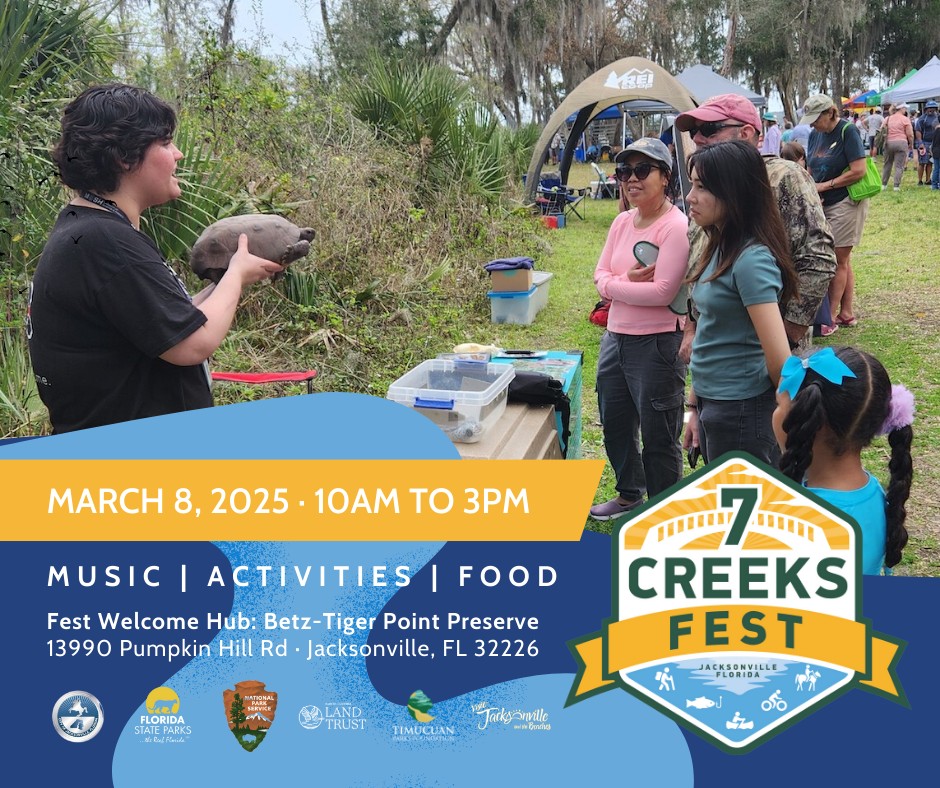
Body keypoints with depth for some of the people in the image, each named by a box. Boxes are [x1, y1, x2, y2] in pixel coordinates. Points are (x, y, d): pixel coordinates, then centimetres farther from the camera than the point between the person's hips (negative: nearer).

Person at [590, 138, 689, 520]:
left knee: (658, 435, 5)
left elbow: (663, 291, -23)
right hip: (615, 339, 9)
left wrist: (613, 285, -12)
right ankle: (629, 495, 44)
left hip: (657, 344, -8)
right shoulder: (622, 222, 7)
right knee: (615, 424, 23)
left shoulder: (676, 227, -16)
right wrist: (627, 281, -15)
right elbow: (601, 275, 6)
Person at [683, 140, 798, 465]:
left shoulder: (752, 259, -21)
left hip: (740, 413, -9)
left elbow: (779, 359, -22)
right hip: (712, 403, 9)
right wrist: (697, 406, 13)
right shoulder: (720, 248, 8)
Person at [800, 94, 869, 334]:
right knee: (842, 261, 12)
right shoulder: (815, 135, 9)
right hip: (825, 205, 7)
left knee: (839, 261, -3)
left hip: (846, 203, -7)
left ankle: (831, 317, 2)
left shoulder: (847, 131, -13)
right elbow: (812, 170, 13)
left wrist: (825, 185, -14)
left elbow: (858, 171, -18)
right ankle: (847, 313, 19)